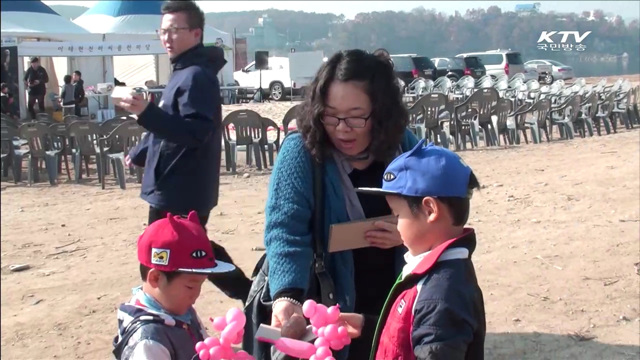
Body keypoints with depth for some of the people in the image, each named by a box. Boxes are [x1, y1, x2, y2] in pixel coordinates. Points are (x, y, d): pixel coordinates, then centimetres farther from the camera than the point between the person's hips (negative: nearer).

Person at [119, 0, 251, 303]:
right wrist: (139, 153, 32)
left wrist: (146, 113, -36)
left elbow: (195, 132, -27)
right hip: (179, 189, 11)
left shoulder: (197, 76, -16)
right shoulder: (184, 72, 16)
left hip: (180, 192, -11)